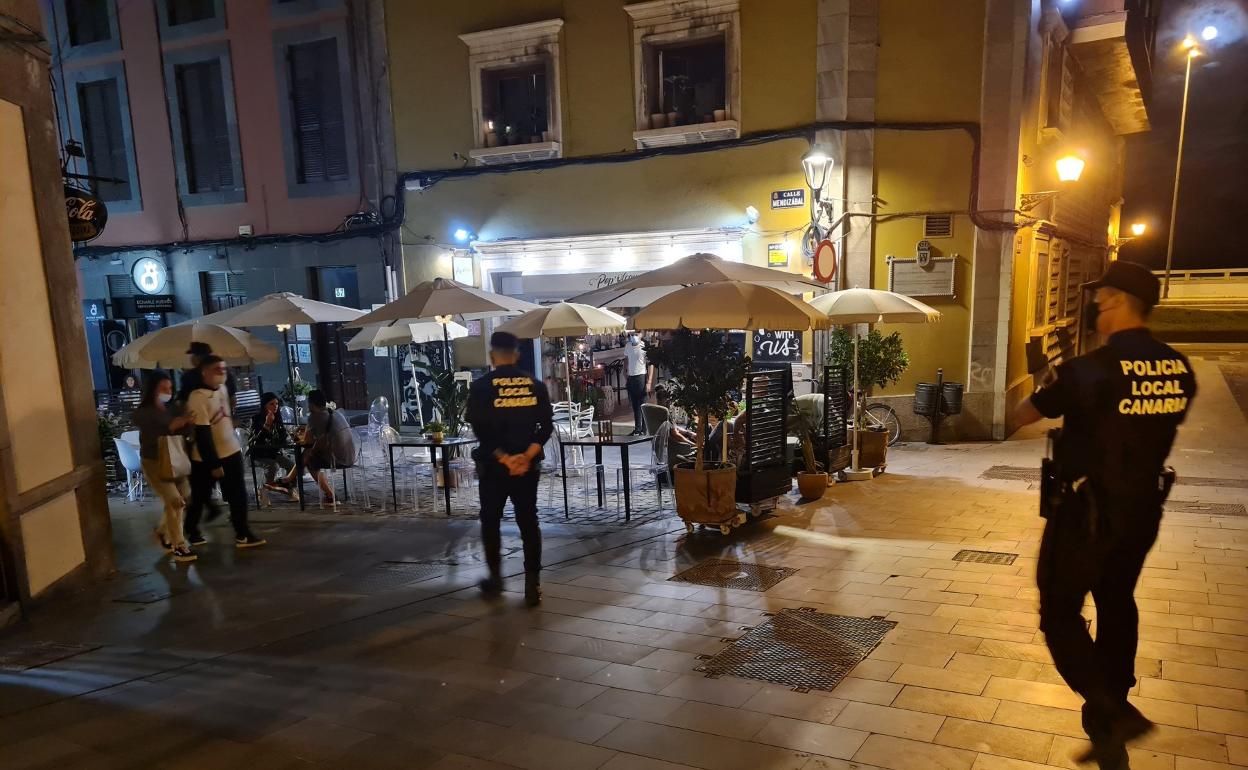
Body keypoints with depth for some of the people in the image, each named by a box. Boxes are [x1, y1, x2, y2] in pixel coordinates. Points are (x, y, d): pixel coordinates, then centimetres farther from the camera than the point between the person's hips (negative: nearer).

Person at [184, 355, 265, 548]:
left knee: (238, 496, 6)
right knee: (199, 497, 10)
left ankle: (242, 534, 14)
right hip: (206, 458, -7)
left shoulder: (222, 388, 3)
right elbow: (202, 434, -23)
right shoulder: (197, 398, -22)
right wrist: (213, 464, -23)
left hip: (231, 451, 7)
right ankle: (190, 531, 28)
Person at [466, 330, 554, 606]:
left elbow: (480, 428, -13)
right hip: (527, 466, 2)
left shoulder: (481, 387, -5)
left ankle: (495, 577, 22)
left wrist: (503, 457, -13)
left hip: (493, 466, -2)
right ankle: (532, 585, 5)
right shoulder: (535, 385, 3)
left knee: (490, 521, 16)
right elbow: (546, 425, -4)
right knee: (528, 522, 8)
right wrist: (526, 456, -12)